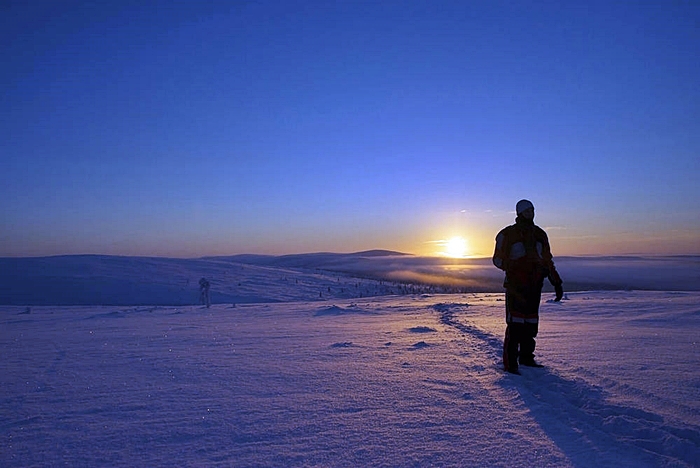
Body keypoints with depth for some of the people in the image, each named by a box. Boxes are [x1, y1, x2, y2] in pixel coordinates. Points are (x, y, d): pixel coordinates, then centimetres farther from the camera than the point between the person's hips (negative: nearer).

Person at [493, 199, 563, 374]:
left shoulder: (540, 234, 17)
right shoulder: (507, 234, 1)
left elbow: (548, 261, 21)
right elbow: (498, 259, -1)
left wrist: (557, 283, 16)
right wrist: (515, 268, -13)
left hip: (535, 285, 6)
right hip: (516, 286, -6)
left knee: (531, 322, 9)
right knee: (515, 322, -9)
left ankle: (526, 356, 21)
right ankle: (510, 361, -5)